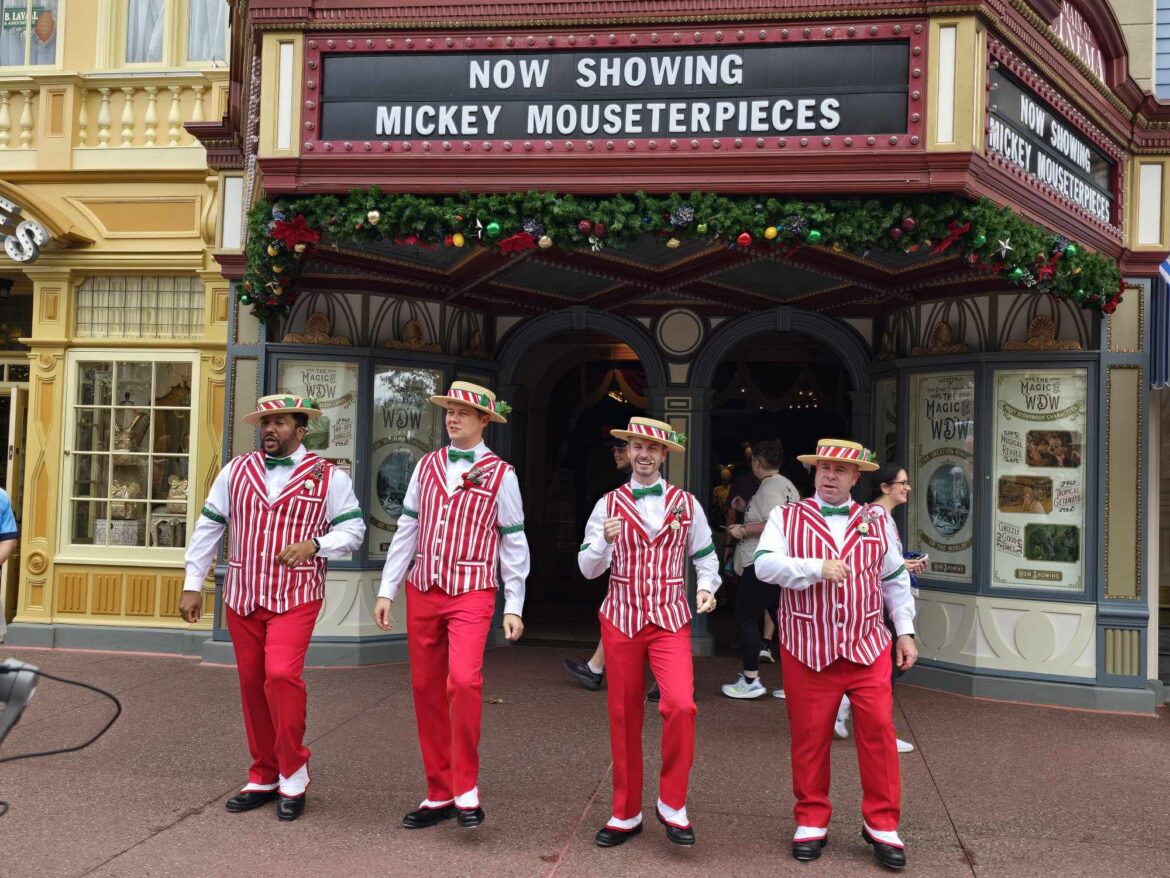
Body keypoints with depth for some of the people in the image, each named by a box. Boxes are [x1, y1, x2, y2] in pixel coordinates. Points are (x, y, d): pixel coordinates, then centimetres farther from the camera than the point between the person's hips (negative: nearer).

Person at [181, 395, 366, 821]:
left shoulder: (329, 478, 0)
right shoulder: (236, 471, 9)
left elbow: (353, 528, 3)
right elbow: (208, 526, 12)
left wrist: (314, 544, -15)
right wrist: (192, 585, 9)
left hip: (295, 598, -4)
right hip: (242, 595, 4)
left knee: (281, 674, -20)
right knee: (252, 684, 8)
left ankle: (293, 774, -1)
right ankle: (264, 778, 22)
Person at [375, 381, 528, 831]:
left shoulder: (500, 474, -1)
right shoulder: (426, 466, 10)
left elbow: (513, 543, 0)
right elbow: (407, 530, 11)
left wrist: (514, 607, -4)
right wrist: (386, 591, 7)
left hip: (471, 594, -4)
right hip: (422, 591, 5)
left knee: (464, 680, -23)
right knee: (426, 689, 7)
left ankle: (467, 789, -6)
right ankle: (439, 794, 21)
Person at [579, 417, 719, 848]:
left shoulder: (686, 504, 4)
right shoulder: (608, 504, 3)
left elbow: (705, 557, 12)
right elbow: (588, 568, -1)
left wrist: (707, 586, -9)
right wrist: (606, 540, -21)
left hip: (670, 621, -1)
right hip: (620, 620, 1)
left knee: (680, 704, -21)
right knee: (623, 717, 7)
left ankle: (672, 804, 0)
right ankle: (626, 814, 23)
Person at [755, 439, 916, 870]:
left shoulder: (875, 520, 10)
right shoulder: (786, 517, 1)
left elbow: (895, 580, 16)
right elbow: (765, 565, -14)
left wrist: (905, 631, 10)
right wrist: (817, 568, -24)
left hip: (868, 648, 2)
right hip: (807, 650, -2)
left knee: (878, 733, 0)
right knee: (809, 738, 5)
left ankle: (881, 825, 15)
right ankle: (811, 823, 21)